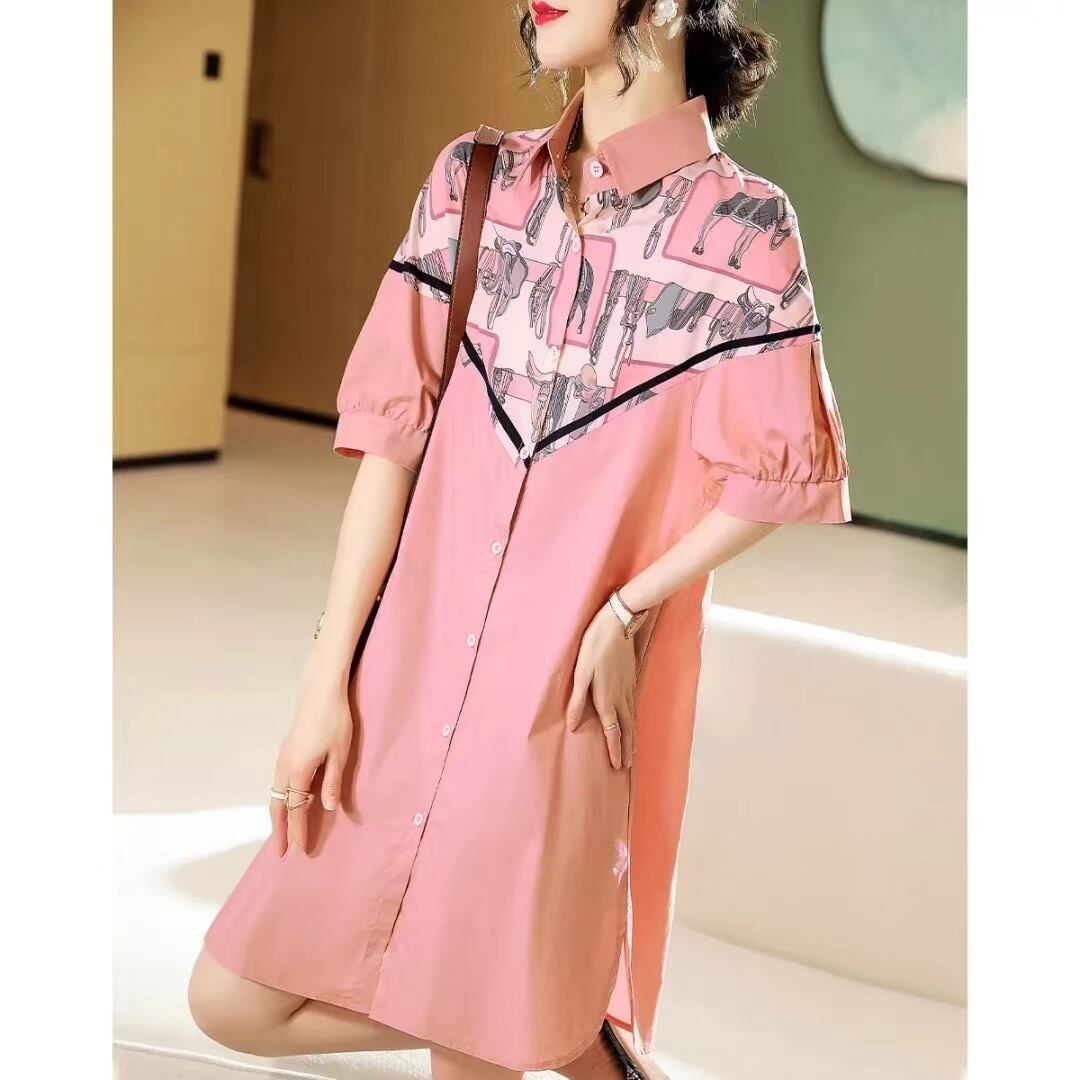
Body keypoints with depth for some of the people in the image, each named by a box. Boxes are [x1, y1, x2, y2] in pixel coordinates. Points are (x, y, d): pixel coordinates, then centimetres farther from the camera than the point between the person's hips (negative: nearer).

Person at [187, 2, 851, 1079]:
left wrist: (628, 608, -14)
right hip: (410, 676, 5)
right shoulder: (472, 181, 6)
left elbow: (770, 474, -1)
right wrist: (327, 676, -3)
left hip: (567, 702, -4)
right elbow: (392, 434, 1)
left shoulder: (744, 227, -5)